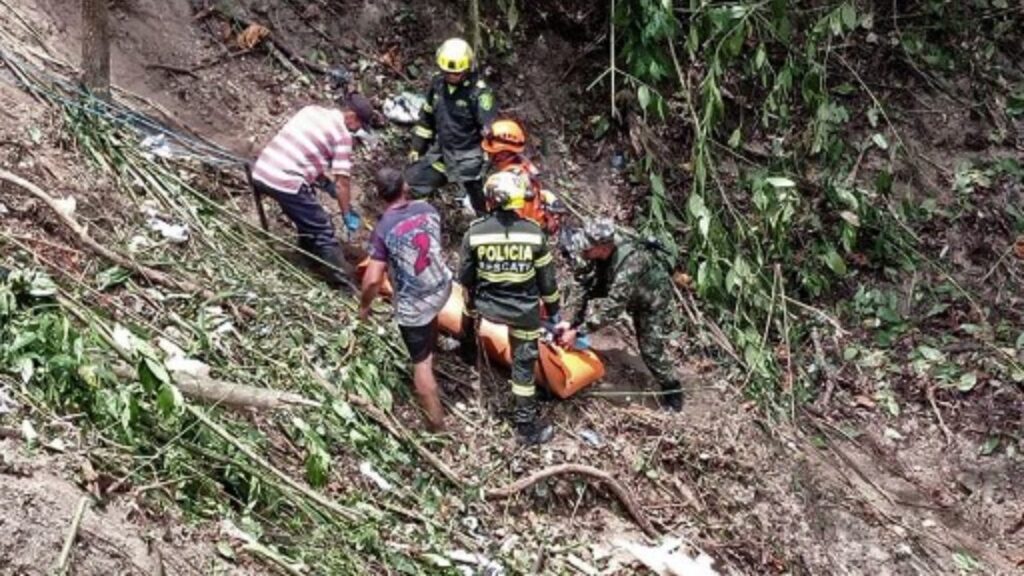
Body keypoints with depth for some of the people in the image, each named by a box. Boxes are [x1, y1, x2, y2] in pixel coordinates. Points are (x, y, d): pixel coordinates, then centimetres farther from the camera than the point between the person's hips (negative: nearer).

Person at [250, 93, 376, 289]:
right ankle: (341, 282, 3)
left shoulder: (311, 110, 18)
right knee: (323, 231, 3)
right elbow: (342, 179, -4)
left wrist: (325, 180, 29)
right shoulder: (342, 133, -3)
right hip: (286, 183, -8)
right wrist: (348, 214, 7)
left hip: (260, 173, 8)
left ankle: (310, 250, 47)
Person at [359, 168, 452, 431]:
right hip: (442, 288, 5)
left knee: (422, 362, 9)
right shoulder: (427, 209, -8)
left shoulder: (383, 230, -22)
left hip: (413, 307, -5)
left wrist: (364, 305, -2)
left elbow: (373, 280, -21)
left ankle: (436, 421, 17)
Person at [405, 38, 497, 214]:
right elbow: (426, 118, 12)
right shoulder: (438, 83, 0)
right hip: (441, 151, 6)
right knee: (408, 187, 8)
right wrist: (417, 148, 13)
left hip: (468, 157, -6)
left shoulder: (478, 91, -18)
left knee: (484, 205, 1)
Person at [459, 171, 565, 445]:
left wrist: (470, 310, 14)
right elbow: (547, 281, -6)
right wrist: (554, 317, 8)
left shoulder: (475, 232, -14)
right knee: (524, 364, 13)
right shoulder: (533, 232, -14)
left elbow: (466, 279, -3)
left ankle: (468, 344, 55)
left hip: (488, 306, 0)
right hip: (524, 311, 0)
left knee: (471, 295, 35)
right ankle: (527, 425, 20)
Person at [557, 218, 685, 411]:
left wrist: (577, 332, -46)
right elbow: (593, 291, -12)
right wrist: (575, 324, -18)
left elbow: (613, 307, -46)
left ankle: (672, 389, 16)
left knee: (652, 349, -8)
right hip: (633, 295, 7)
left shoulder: (630, 263, -45)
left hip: (654, 298, -7)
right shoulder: (602, 255, -23)